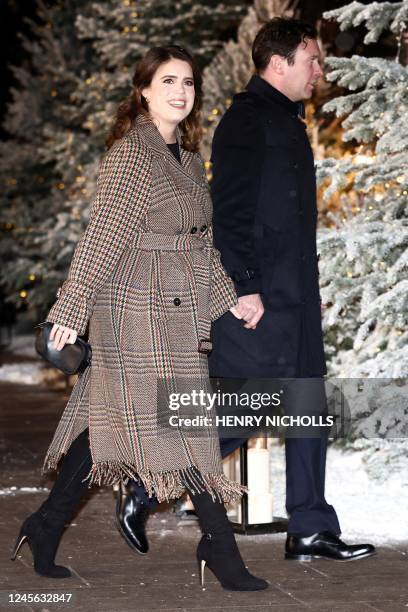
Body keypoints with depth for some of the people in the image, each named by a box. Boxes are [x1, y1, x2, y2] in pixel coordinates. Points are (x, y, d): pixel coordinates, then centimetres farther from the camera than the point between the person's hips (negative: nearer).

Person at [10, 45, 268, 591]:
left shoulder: (188, 158, 15)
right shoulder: (130, 155, -11)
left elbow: (201, 241, 20)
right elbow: (102, 235, -15)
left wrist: (227, 297, 16)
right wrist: (72, 309, -16)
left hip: (179, 311, 8)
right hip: (139, 307, -8)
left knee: (108, 420, 10)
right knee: (185, 422, -5)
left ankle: (46, 526, 18)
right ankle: (219, 547, 3)